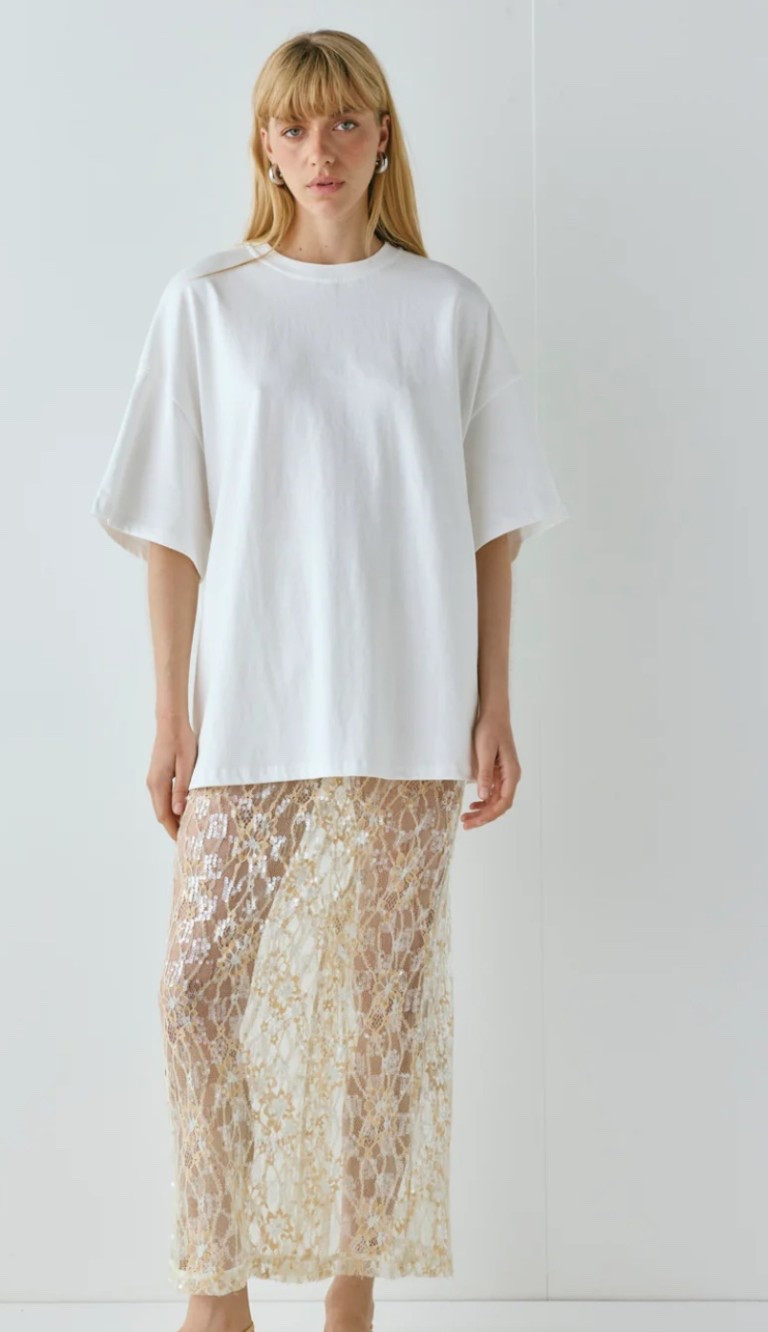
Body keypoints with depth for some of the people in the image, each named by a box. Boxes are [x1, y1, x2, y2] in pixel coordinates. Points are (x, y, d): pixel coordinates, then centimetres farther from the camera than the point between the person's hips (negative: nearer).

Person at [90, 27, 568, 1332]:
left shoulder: (450, 311, 6)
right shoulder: (206, 302, 4)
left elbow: (492, 528, 7)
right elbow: (173, 529, 3)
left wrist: (493, 709, 1)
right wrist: (172, 717, -1)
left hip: (405, 719, 1)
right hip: (250, 710, 0)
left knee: (383, 996, 5)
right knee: (203, 984, -4)